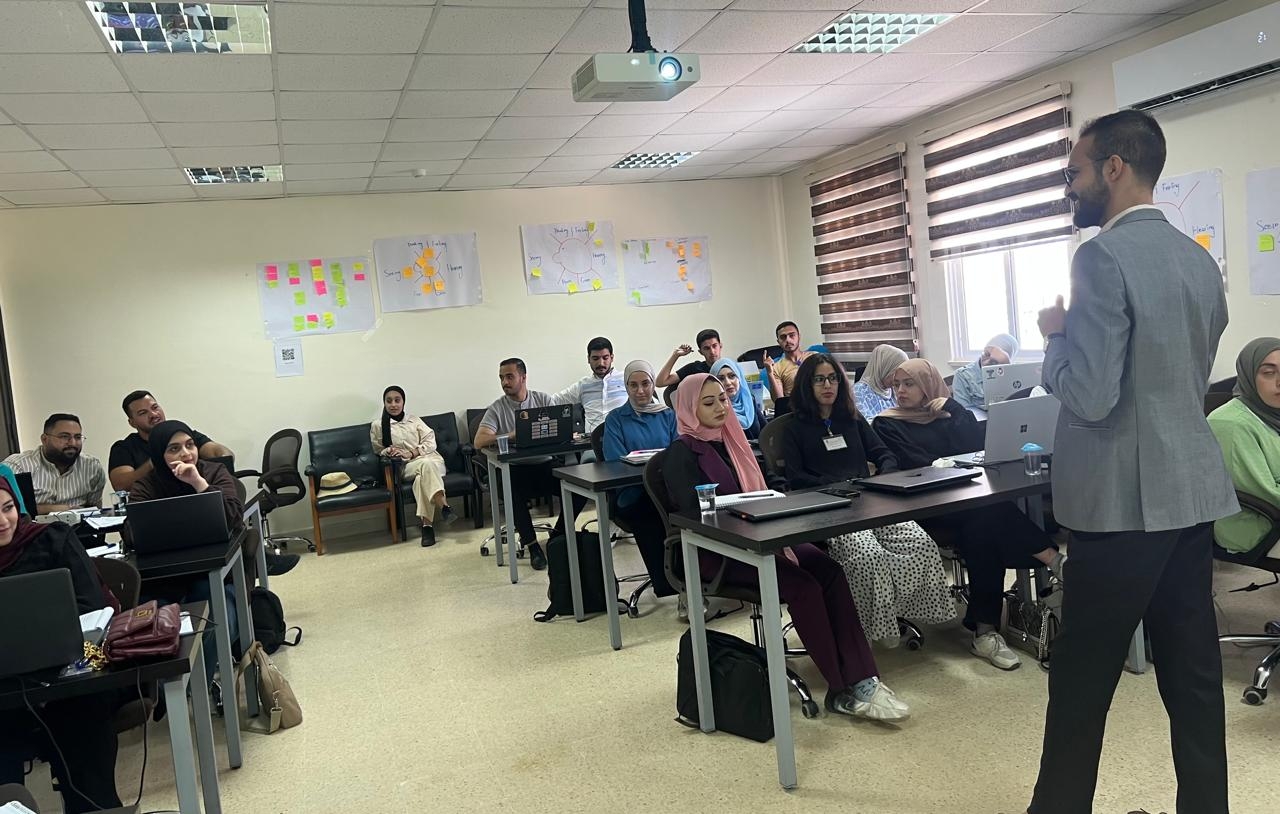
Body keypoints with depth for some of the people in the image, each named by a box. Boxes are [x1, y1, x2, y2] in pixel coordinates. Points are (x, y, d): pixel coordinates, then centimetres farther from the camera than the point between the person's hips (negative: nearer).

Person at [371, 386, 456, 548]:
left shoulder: (414, 419, 18)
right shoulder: (377, 426, 15)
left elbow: (430, 442, 8)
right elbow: (378, 450, 19)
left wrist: (411, 453, -8)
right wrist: (389, 451, -5)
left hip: (430, 458, 1)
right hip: (406, 466, -1)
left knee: (422, 478, -37)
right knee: (425, 465, -37)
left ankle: (426, 524, -47)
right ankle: (444, 507, -49)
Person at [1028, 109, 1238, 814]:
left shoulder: (1104, 256, -16)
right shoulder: (1200, 260, 11)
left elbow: (1090, 395, -22)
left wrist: (1056, 336, -4)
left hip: (1124, 501, -8)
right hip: (1192, 492, 8)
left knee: (1082, 679, 5)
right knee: (1194, 675, 15)